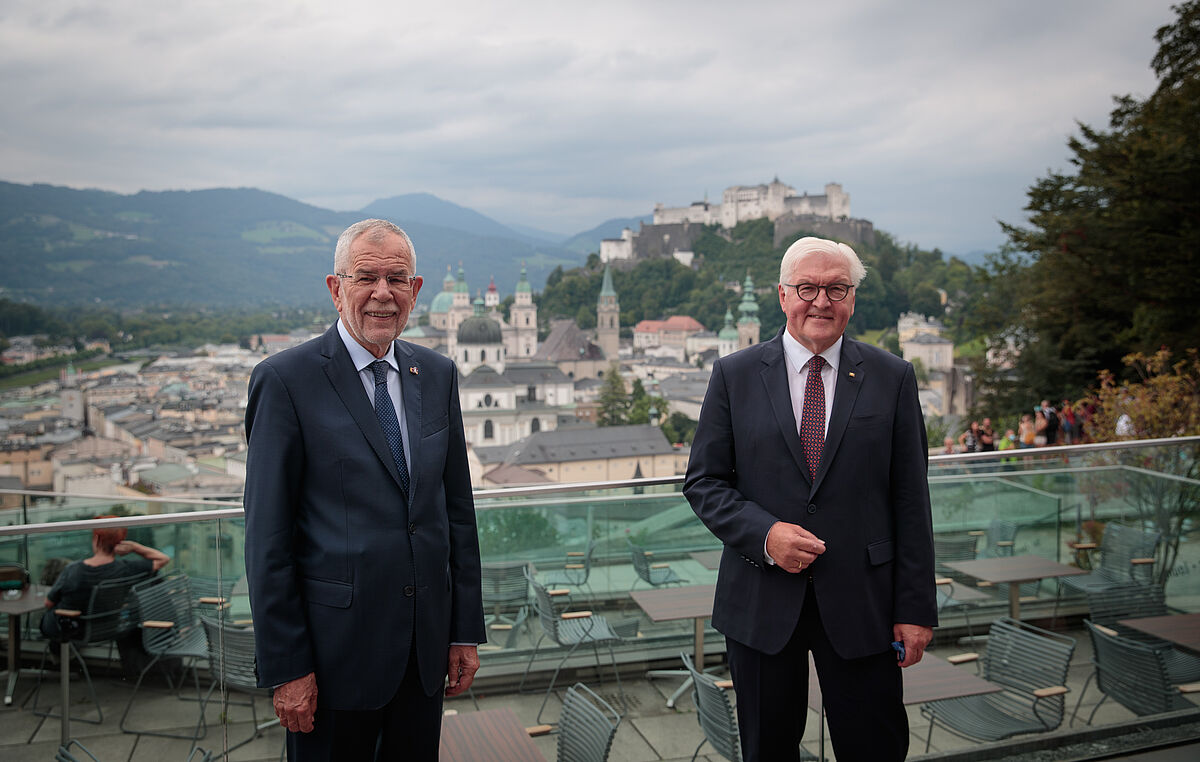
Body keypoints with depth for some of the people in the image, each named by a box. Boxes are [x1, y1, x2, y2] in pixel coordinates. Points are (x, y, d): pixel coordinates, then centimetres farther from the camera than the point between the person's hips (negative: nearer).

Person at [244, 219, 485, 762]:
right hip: (337, 651, -5)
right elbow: (268, 538, -10)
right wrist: (285, 668, -11)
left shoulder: (437, 375, 7)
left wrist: (466, 630, 8)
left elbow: (457, 507, 9)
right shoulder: (286, 380, -10)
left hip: (426, 648, 5)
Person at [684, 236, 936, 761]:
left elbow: (910, 499, 1)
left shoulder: (892, 378, 2)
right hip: (761, 601, 1)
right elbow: (703, 482, 2)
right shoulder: (734, 375, 1)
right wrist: (764, 533, -16)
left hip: (861, 603, 0)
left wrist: (916, 608, -2)